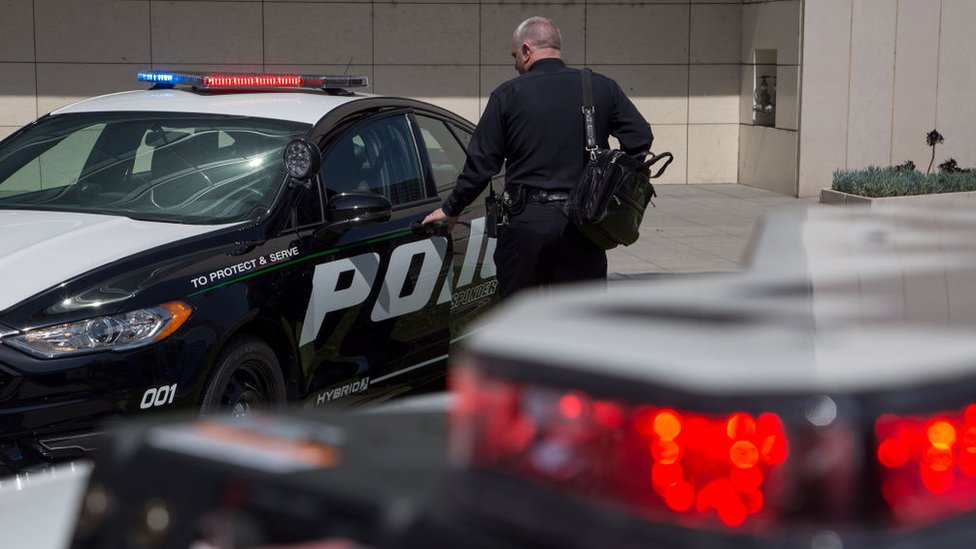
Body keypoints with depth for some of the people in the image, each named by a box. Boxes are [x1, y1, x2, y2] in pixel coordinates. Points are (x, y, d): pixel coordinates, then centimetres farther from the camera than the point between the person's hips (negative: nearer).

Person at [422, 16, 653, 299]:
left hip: (525, 221, -1)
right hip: (582, 223, 2)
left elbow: (481, 162, 0)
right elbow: (640, 138, -1)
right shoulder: (602, 88, 4)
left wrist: (450, 209, 11)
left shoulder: (508, 95, -1)